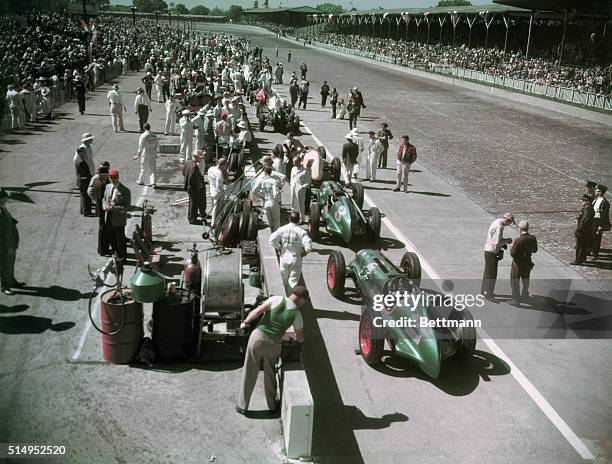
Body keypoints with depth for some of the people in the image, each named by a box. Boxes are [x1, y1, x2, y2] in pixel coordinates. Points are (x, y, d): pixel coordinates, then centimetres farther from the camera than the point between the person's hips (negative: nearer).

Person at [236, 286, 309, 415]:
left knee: (249, 373, 12)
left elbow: (257, 311, -11)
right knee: (270, 374, 22)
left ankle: (242, 406, 21)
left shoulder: (277, 299, -2)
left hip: (258, 337, -1)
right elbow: (300, 338, 14)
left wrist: (245, 322, 5)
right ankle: (272, 404, 36)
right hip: (274, 345, 1)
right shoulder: (297, 314, 2)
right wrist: (296, 337, 37)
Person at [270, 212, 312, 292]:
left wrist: (279, 248, 6)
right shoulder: (301, 232, -11)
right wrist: (304, 253, -1)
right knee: (293, 281, 4)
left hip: (284, 258, 2)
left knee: (285, 281, 18)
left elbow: (272, 240, -10)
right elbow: (309, 246, -20)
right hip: (295, 259, -2)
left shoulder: (282, 229, -5)